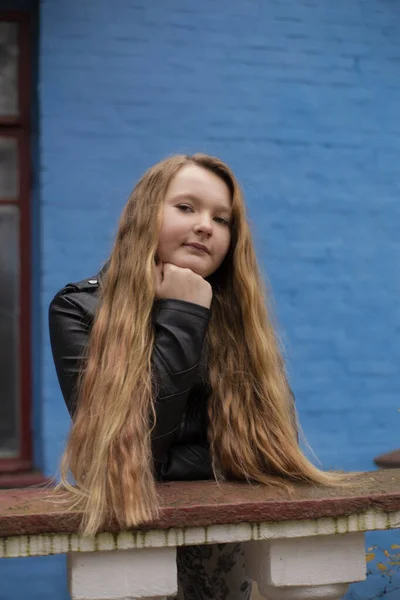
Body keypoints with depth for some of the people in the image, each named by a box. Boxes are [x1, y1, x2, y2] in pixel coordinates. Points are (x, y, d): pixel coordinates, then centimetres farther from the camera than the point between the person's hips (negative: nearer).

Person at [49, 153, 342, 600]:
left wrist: (159, 468, -10)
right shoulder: (79, 310, -6)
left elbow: (272, 441, -2)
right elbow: (124, 450, -15)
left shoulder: (239, 316, 2)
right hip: (124, 535, -1)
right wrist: (180, 318, -15)